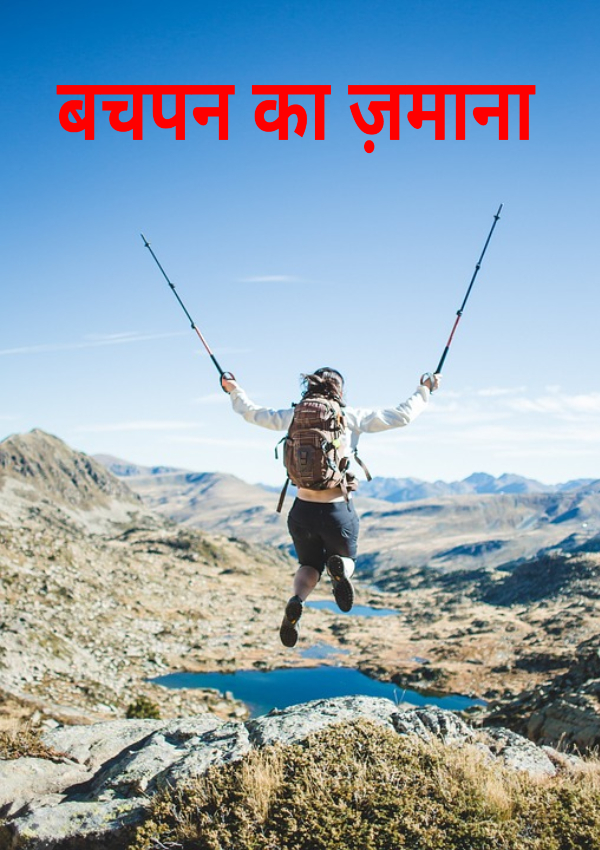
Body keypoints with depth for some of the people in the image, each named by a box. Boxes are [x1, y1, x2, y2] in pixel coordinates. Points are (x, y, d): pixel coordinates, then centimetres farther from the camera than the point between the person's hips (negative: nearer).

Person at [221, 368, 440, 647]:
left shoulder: (295, 416, 2)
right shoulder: (351, 417, -3)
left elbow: (252, 413, 16)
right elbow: (403, 415, 1)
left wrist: (234, 391, 34)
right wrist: (424, 390, 17)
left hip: (302, 509, 2)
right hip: (339, 511, -2)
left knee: (309, 565, 25)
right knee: (346, 558, 26)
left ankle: (296, 600, -10)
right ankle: (339, 567, -14)